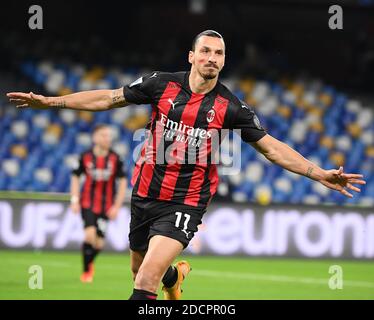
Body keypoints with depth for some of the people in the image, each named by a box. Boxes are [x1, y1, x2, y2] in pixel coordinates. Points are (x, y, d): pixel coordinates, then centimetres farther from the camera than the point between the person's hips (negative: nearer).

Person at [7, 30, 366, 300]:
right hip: (145, 194, 3)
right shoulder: (162, 84, -3)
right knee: (140, 271, 20)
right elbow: (108, 98, 1)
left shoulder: (231, 107, -6)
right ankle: (175, 276, 55)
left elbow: (273, 148, -1)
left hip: (185, 204, -3)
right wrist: (50, 101, -4)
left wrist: (319, 174, -9)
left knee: (147, 280, -20)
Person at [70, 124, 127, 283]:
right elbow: (75, 177, 6)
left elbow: (122, 182, 1)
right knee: (90, 235, -20)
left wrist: (117, 206, -4)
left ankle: (89, 263, 34)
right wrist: (75, 200, -3)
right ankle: (86, 271, -1)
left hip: (106, 207, 1)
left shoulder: (115, 159, -5)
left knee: (99, 243, 1)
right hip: (88, 203, -1)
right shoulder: (86, 157, -5)